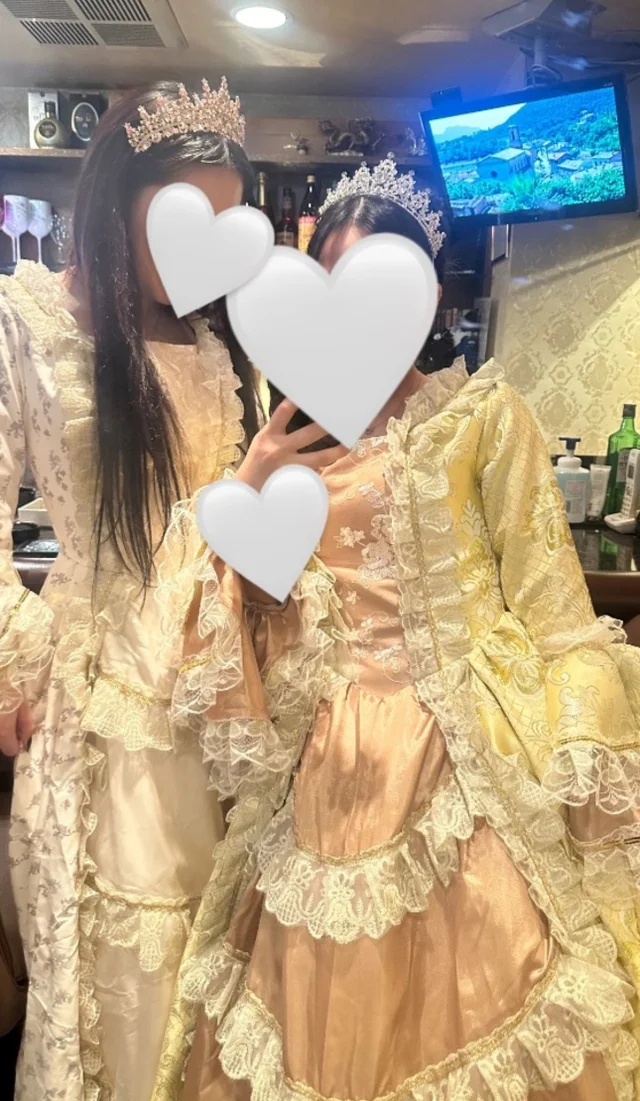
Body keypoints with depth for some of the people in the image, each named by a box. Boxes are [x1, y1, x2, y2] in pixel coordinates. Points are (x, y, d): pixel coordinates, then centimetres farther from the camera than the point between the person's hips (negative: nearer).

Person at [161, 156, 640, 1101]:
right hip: (333, 759, 4)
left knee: (469, 983, 9)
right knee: (328, 1007, 15)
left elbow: (547, 598, -5)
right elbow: (255, 601, 7)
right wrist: (255, 485, -8)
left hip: (466, 750, -3)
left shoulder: (483, 416, -4)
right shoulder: (292, 437, 9)